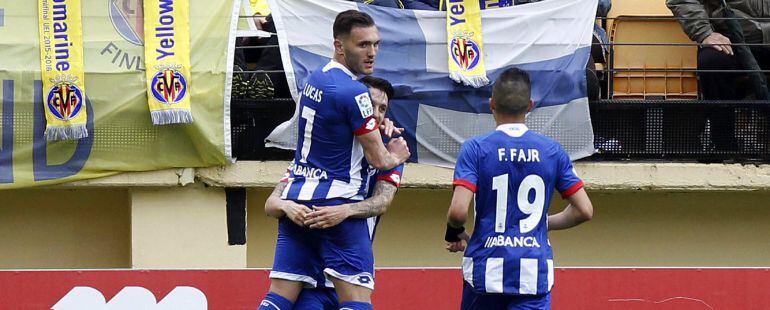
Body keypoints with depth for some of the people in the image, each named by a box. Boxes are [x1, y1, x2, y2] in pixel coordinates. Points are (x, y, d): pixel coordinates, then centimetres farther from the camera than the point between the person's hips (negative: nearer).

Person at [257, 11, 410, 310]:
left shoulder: (314, 79, 12)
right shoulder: (354, 92, -13)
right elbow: (378, 159, -8)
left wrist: (375, 125, 15)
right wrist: (396, 155, 15)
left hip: (296, 197, 8)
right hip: (335, 202, -8)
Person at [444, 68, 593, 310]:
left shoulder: (475, 148, -3)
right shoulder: (552, 151, 4)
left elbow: (458, 211, -13)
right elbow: (584, 210, 6)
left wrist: (453, 235, 9)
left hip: (487, 271, -1)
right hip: (535, 273, 1)